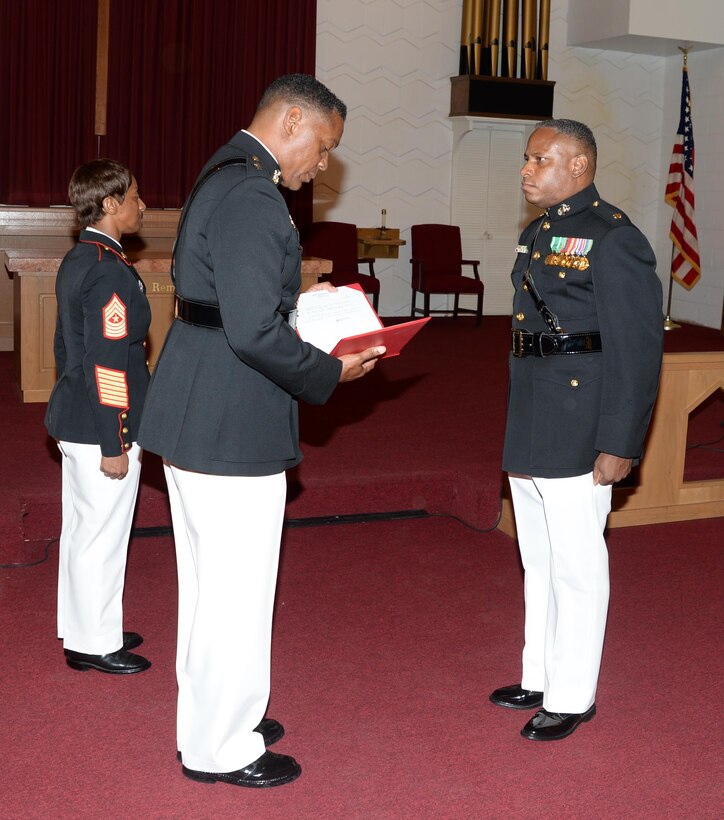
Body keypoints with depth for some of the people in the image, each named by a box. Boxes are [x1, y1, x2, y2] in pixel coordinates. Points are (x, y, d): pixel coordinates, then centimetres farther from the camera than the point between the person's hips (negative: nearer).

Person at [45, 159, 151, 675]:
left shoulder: (77, 260, 9)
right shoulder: (110, 270, -21)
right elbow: (108, 363, -23)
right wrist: (114, 445, -20)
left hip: (73, 420, 10)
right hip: (101, 430, -10)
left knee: (82, 530, 18)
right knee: (103, 536, 2)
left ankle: (80, 630, 31)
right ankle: (97, 645, 15)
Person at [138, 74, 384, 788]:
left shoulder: (224, 177, 13)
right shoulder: (252, 196, -20)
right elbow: (254, 332, -26)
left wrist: (297, 297, 14)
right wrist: (330, 372, -13)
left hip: (194, 416, 11)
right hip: (233, 429, -11)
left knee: (207, 583, 21)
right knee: (237, 590, 2)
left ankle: (207, 721, 36)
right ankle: (221, 749, 17)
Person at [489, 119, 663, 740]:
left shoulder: (614, 240, -13)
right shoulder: (538, 234, 14)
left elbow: (638, 349, -15)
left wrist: (619, 446, -17)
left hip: (577, 436, -9)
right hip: (527, 434, 9)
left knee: (576, 568, 2)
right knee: (538, 564, 18)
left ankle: (572, 696, 16)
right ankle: (540, 677, 32)